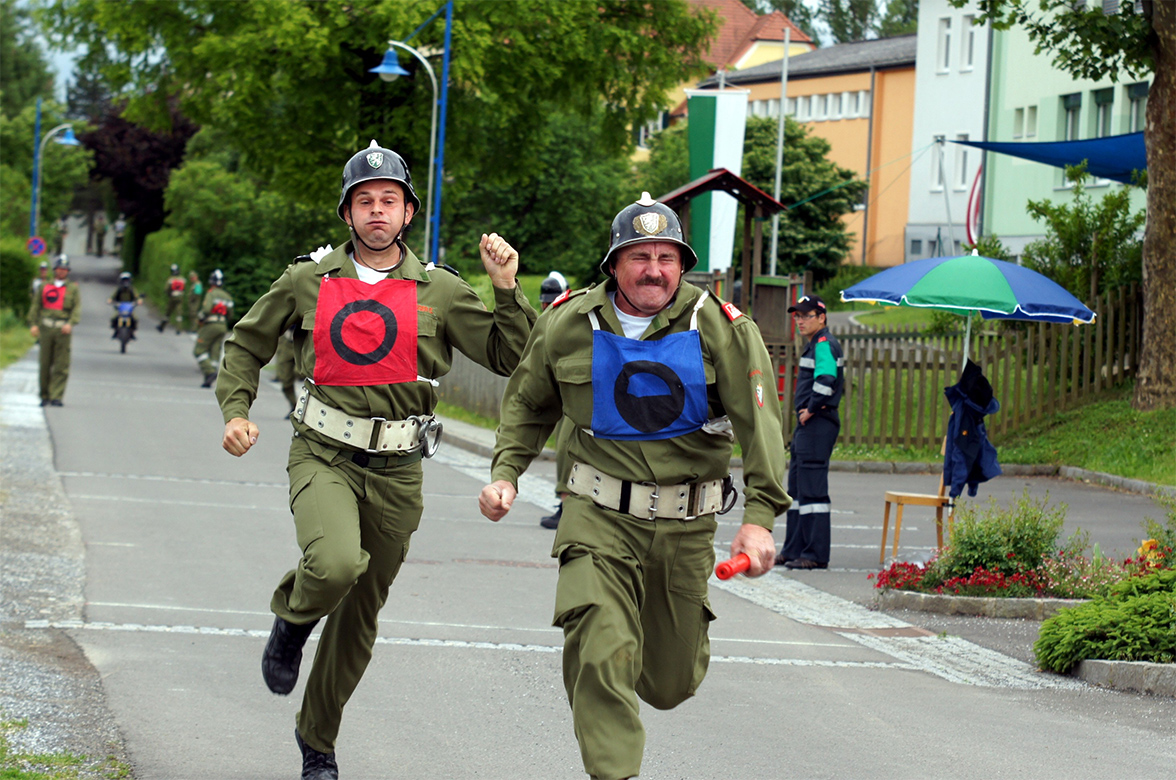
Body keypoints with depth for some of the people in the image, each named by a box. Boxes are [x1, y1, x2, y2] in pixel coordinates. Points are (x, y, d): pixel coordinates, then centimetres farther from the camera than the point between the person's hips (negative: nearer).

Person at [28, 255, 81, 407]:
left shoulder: (73, 289, 10)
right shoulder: (45, 287, 14)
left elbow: (77, 309, 0)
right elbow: (35, 306, 12)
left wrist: (70, 323, -17)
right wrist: (33, 324, -2)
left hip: (63, 331, -2)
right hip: (46, 329, 2)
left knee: (61, 365, -7)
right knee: (45, 364, 4)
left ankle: (56, 397, -8)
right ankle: (45, 396, 13)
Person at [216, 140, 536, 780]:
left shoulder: (439, 290, 2)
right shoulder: (308, 280, 3)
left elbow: (507, 357, 1)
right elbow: (247, 344, 15)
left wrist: (506, 290, -12)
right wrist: (235, 410, 1)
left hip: (396, 469, 2)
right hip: (323, 456, -2)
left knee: (359, 616, 10)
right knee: (337, 563, -32)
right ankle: (292, 618, 3)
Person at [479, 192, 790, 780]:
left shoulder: (721, 329, -9)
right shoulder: (569, 323, -2)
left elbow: (760, 422, -14)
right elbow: (528, 403, 15)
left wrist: (760, 516, -24)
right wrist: (505, 472, 2)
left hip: (684, 526, 1)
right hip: (599, 516, 0)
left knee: (670, 684, 14)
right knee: (600, 655, -22)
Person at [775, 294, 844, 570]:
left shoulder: (824, 344, -13)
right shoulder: (816, 345, 19)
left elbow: (826, 380, -27)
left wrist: (811, 410, -17)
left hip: (818, 424, -11)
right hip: (807, 426, 11)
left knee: (812, 489, -10)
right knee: (797, 487, 14)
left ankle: (817, 554, -8)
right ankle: (793, 550, 19)